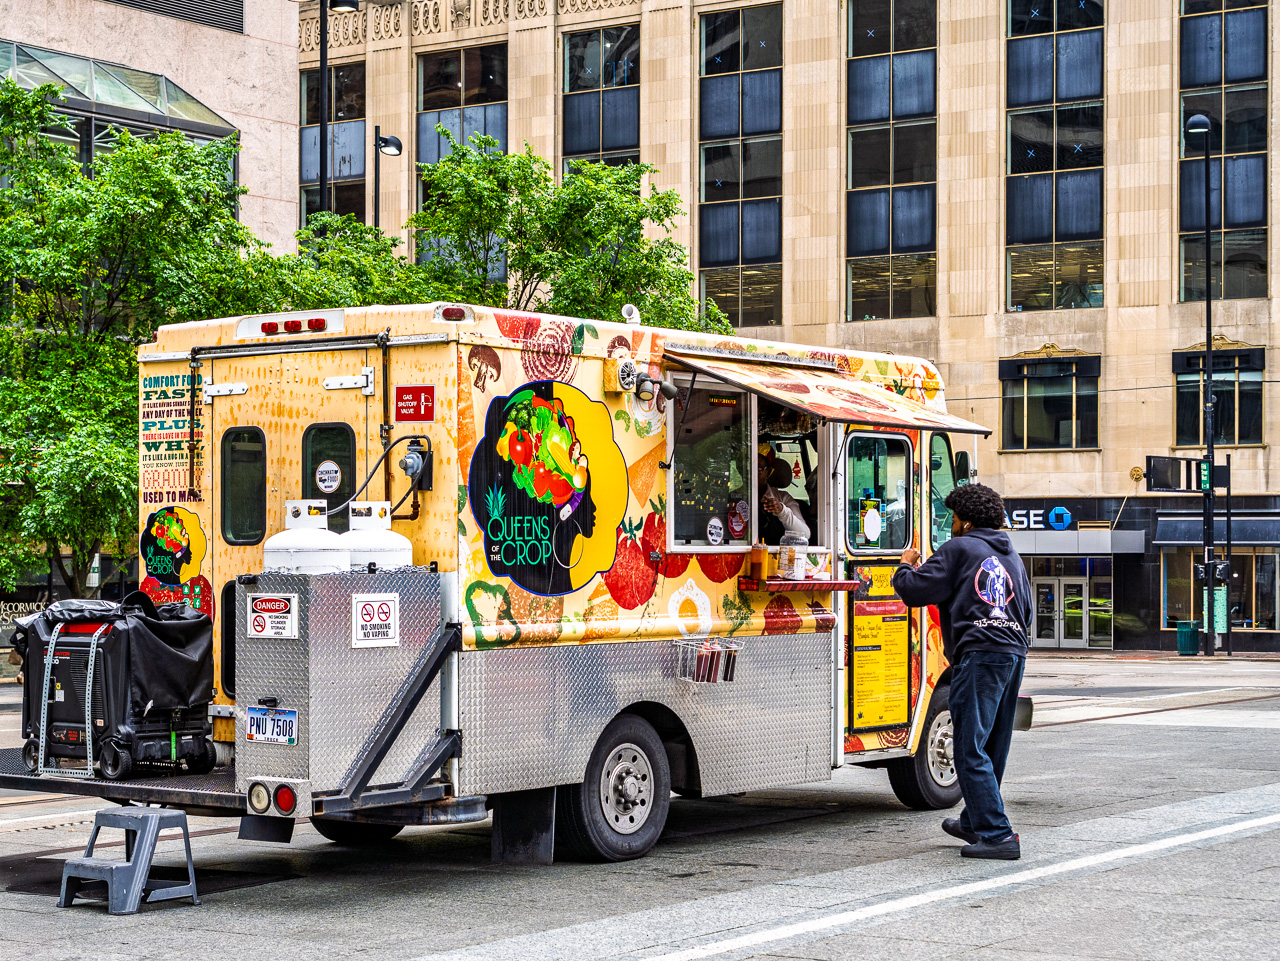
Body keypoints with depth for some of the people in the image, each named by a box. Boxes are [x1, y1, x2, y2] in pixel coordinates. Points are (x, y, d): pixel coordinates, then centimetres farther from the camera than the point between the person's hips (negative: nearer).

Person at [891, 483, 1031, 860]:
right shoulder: (1011, 556, 23)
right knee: (992, 748, 17)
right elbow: (1026, 609, 28)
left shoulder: (959, 549, -1)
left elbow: (914, 590, -4)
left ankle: (998, 836, -12)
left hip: (979, 655, -8)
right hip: (1014, 653, 8)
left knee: (972, 750, -7)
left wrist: (906, 566, 15)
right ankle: (974, 821, 31)